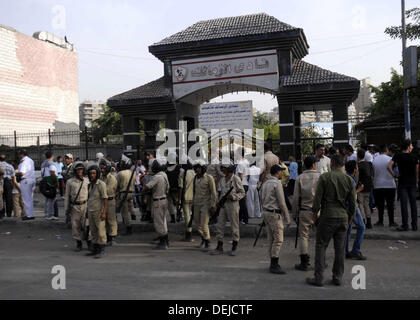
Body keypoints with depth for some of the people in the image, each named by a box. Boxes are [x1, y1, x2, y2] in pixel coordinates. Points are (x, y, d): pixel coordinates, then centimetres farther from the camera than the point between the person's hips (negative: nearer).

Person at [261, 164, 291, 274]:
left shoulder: (265, 184, 13)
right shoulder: (277, 184, -13)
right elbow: (282, 203, -14)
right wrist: (287, 219, -8)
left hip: (266, 212, 9)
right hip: (275, 214, -9)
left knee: (271, 239, 12)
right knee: (278, 239, -7)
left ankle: (273, 263, 16)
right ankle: (274, 265, -7)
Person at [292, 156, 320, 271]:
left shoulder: (300, 178, 0)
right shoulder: (320, 177, -2)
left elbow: (296, 198, -1)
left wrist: (294, 213, 7)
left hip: (304, 210, 0)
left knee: (303, 236, 5)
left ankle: (304, 263, 6)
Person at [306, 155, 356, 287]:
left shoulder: (324, 177, -7)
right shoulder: (349, 180, 3)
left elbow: (317, 198, -9)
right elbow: (353, 203, 6)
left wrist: (315, 212, 8)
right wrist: (349, 219, 18)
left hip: (327, 216, -4)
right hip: (343, 217, 4)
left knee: (321, 247, 3)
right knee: (340, 249, 11)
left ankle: (318, 278, 3)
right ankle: (337, 277, 19)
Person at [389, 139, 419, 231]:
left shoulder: (397, 156, -3)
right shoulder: (414, 156, -1)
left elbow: (389, 166, -14)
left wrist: (394, 175, -3)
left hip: (402, 182, -1)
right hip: (412, 182, 1)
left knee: (404, 204, -1)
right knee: (413, 204, 7)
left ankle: (405, 225, 0)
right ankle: (414, 225, 12)